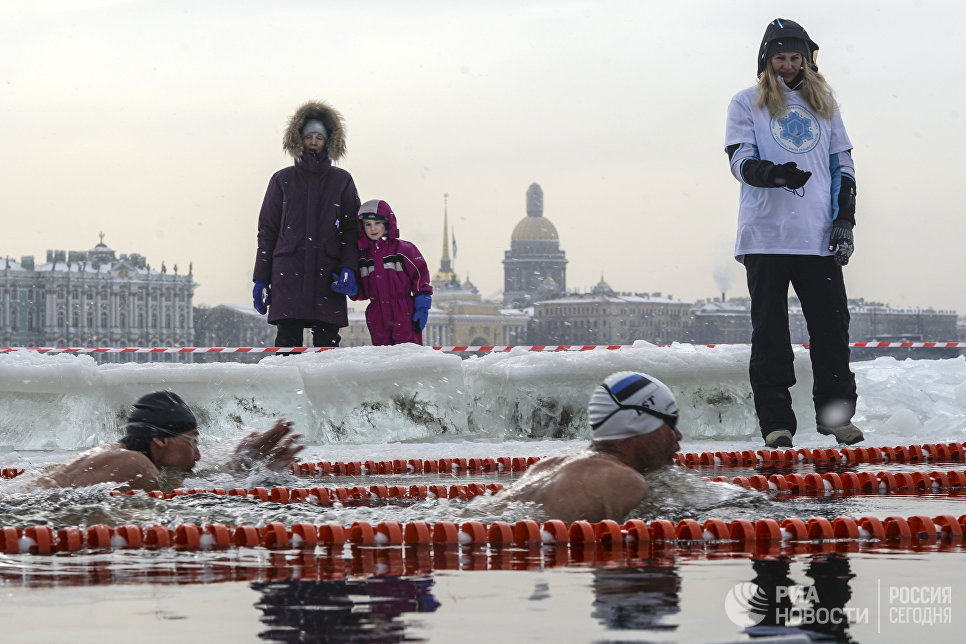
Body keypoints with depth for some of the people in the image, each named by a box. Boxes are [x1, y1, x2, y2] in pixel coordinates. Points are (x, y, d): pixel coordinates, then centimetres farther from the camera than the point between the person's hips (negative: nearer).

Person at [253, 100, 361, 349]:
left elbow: (351, 229, 9)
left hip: (328, 276, 1)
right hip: (289, 273, 0)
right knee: (288, 340, -8)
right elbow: (267, 231, 11)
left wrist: (349, 268, -7)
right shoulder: (283, 180, 12)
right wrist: (261, 279, 5)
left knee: (327, 342, -4)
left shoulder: (342, 181, 13)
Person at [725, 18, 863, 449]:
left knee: (831, 327, 1)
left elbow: (842, 165, 17)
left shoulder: (824, 106, 18)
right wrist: (773, 174, -25)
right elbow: (741, 161, -3)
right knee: (770, 331, -1)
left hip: (820, 237, 3)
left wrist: (844, 220, 5)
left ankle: (836, 414, 11)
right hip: (766, 236, -3)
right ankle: (775, 421, 2)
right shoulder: (747, 104, 8)